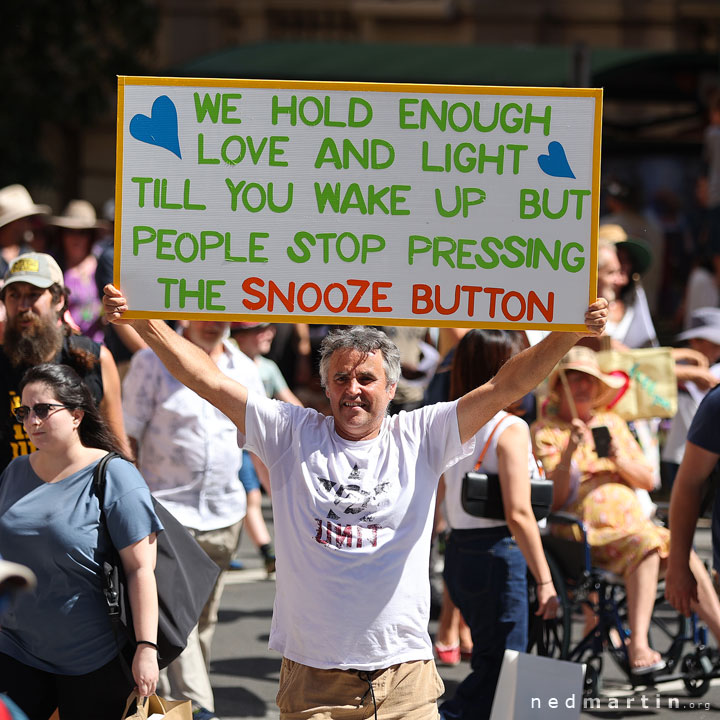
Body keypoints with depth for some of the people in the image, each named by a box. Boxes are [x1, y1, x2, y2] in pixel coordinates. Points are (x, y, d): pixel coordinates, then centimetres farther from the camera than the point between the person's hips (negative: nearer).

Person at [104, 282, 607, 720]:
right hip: (312, 675, 0)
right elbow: (207, 380, 0)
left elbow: (505, 387, -2)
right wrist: (143, 323, -10)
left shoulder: (420, 438, 5)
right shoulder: (292, 435, 4)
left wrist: (570, 334, -13)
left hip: (405, 675, 0)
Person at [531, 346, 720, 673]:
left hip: (632, 521, 5)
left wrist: (618, 460, -4)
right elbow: (555, 499, -7)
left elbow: (647, 480, 15)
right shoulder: (544, 431, 5)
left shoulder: (612, 422, 21)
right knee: (645, 544, -33)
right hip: (586, 531, -5)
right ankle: (638, 645, -41)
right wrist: (569, 453, -21)